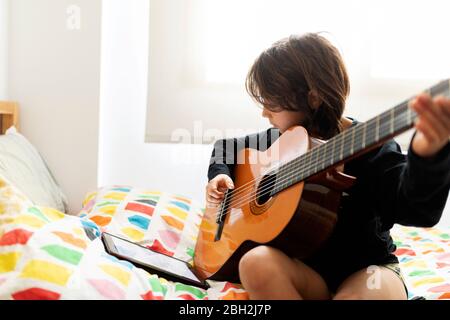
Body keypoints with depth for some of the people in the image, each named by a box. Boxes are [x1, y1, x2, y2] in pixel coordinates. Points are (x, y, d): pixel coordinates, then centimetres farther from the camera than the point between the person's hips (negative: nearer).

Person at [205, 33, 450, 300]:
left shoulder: (370, 146, -12)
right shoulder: (276, 140, 3)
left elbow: (412, 209, -28)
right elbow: (226, 147, 21)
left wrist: (427, 157, -49)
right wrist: (219, 175, 0)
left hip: (365, 267, -4)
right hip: (305, 266, 5)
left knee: (372, 292, -39)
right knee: (256, 263, -29)